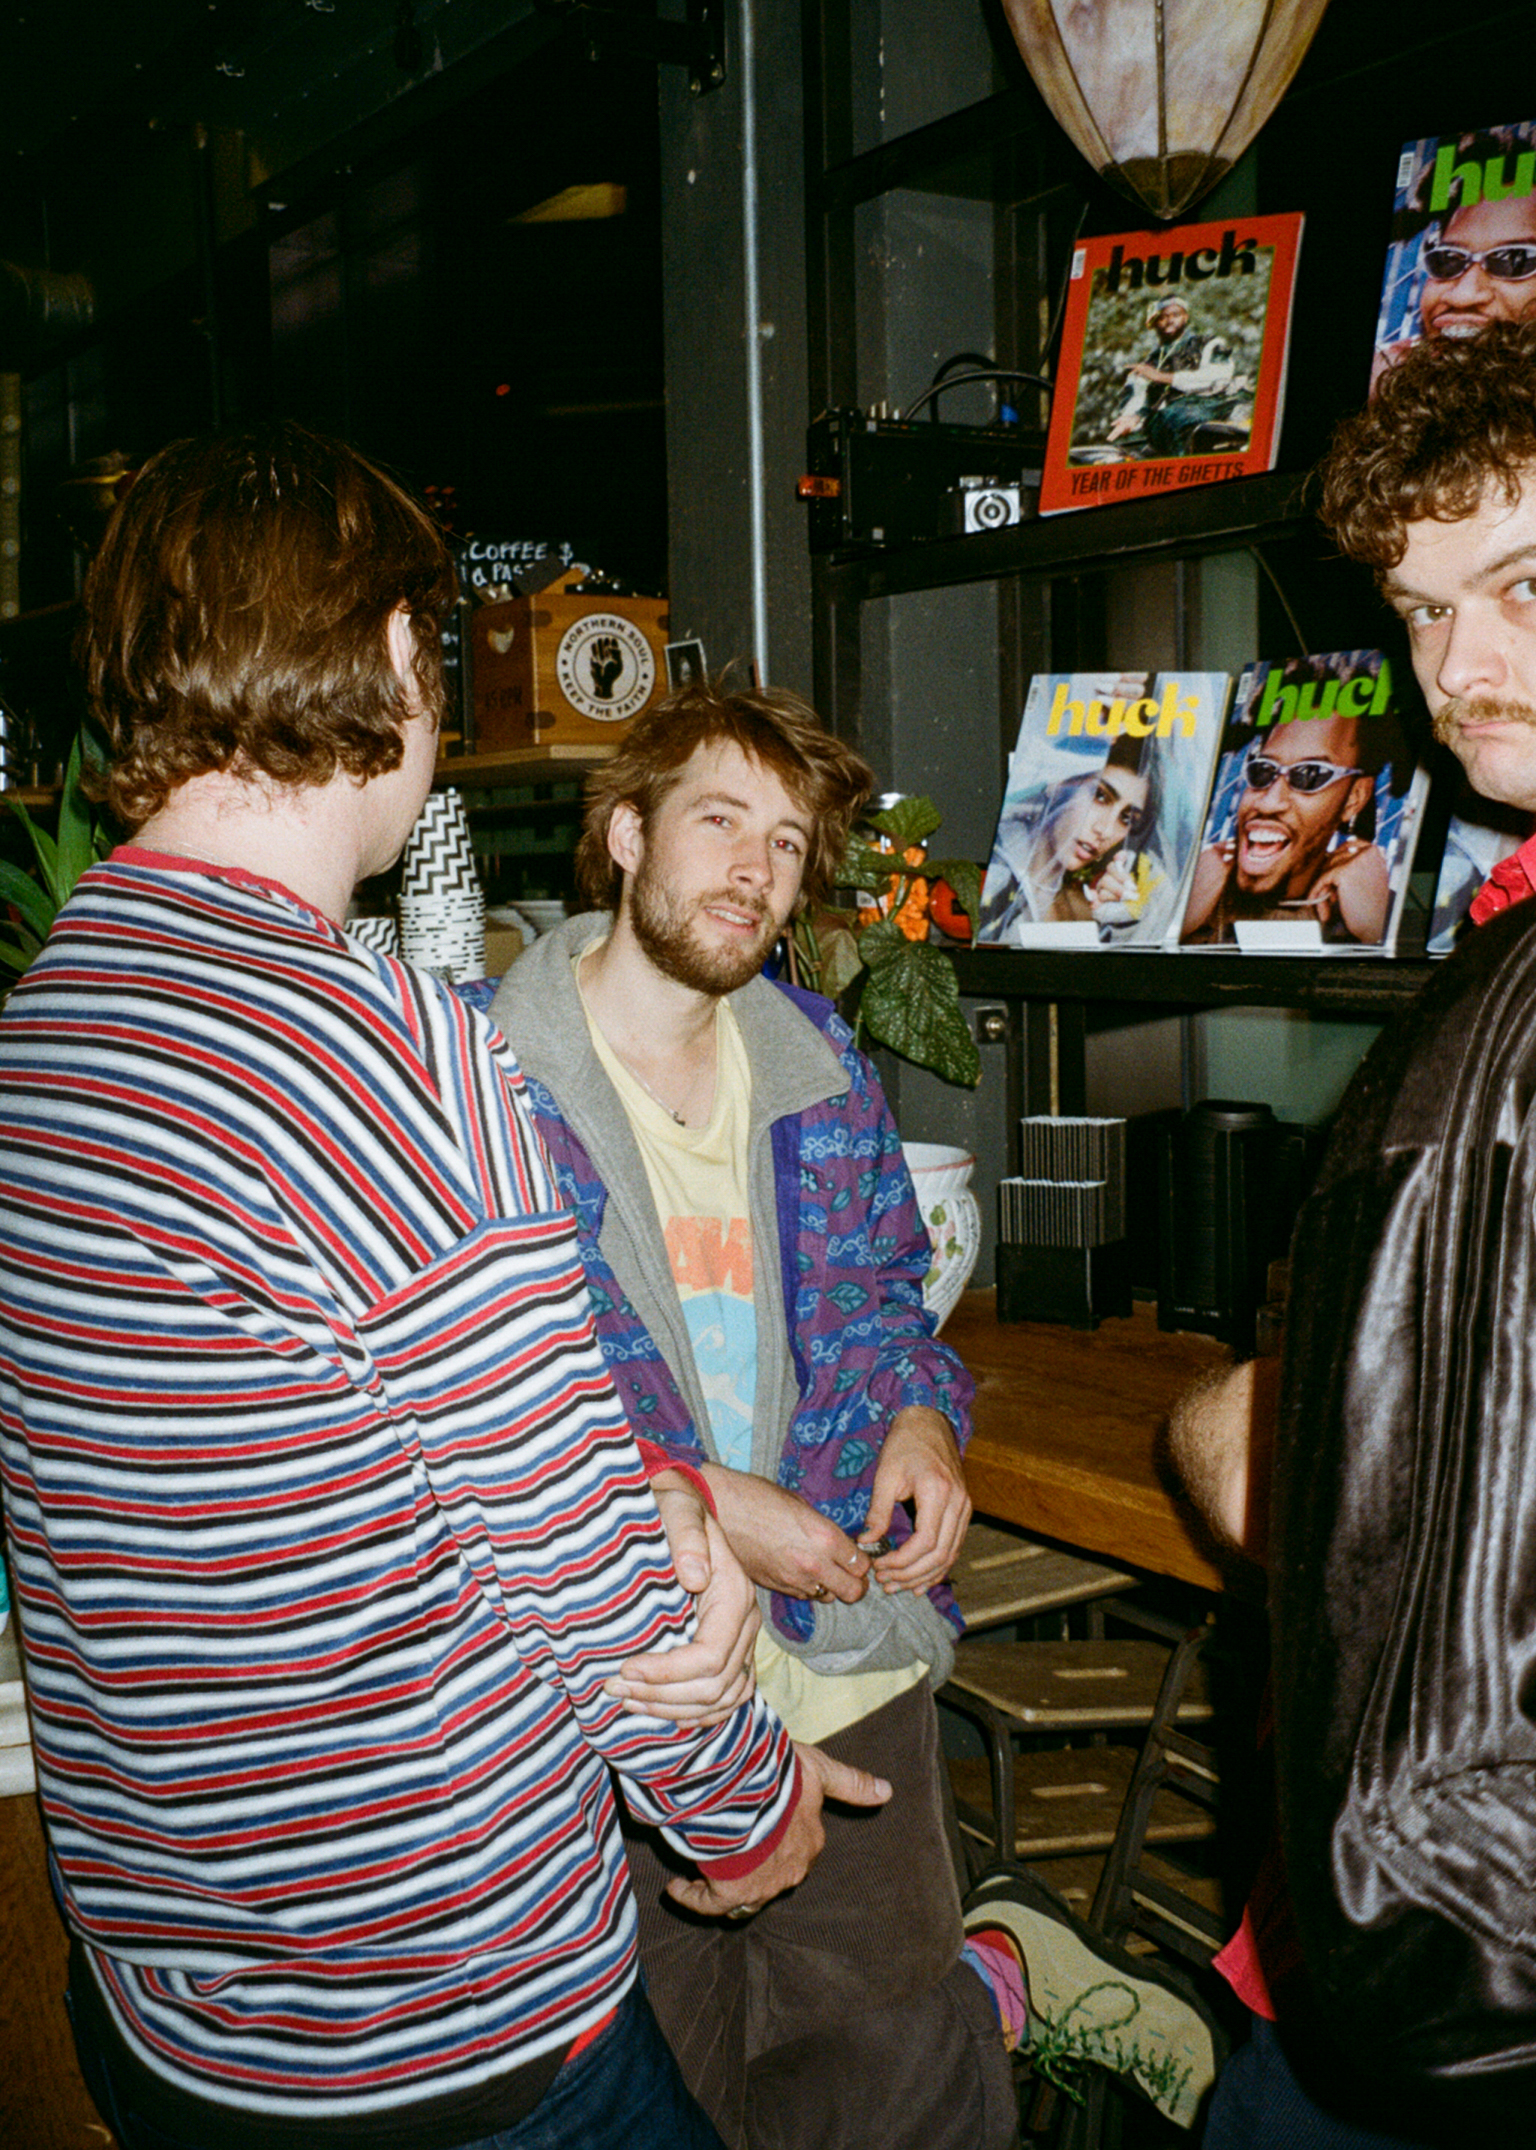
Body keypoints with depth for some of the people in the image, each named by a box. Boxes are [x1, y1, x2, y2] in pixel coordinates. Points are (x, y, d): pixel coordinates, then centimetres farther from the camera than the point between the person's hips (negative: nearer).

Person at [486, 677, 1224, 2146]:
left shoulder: (818, 1063, 7)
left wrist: (918, 1410, -3)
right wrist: (689, 1504, -18)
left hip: (846, 1646, 3)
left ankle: (993, 1978, 38)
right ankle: (999, 1968, 38)